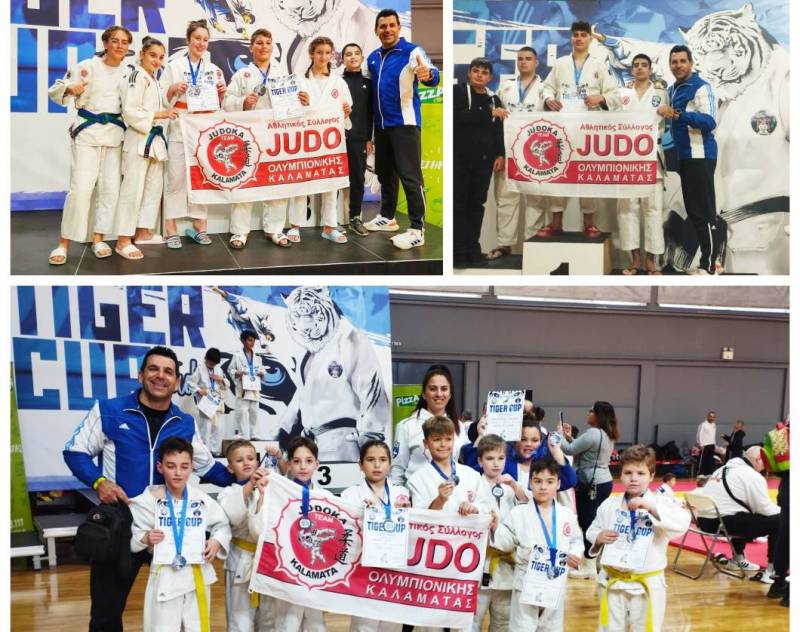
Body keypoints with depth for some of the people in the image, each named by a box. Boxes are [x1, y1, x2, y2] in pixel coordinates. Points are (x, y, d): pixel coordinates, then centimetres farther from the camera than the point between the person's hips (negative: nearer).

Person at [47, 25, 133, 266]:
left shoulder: (129, 72, 6)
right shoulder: (87, 66, -5)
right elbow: (54, 91, -4)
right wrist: (69, 89, -26)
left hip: (115, 132, 4)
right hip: (88, 130, -4)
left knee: (110, 187, 4)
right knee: (81, 187, -10)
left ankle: (98, 238, 16)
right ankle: (64, 243, -2)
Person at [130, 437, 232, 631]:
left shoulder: (202, 499, -3)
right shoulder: (149, 500, -9)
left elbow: (222, 525, 10)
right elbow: (130, 534, -2)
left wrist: (217, 541, -7)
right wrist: (145, 539, -20)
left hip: (198, 574, 3)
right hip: (164, 576, -2)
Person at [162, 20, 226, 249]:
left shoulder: (213, 69, 14)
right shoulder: (175, 65, 3)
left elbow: (220, 104, 16)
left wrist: (221, 93, -4)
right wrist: (173, 89, -17)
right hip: (180, 128, -3)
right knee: (176, 178, -5)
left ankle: (199, 226, 13)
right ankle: (171, 229, -2)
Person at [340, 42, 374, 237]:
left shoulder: (368, 83, 11)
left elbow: (370, 112, 12)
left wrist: (369, 138, 9)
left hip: (359, 138, 3)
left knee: (358, 179, 6)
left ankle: (355, 218, 15)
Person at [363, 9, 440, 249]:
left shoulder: (412, 51, -10)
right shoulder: (373, 57, 11)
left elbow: (430, 72, -26)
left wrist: (428, 75, -50)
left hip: (404, 123, -7)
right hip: (381, 124, 7)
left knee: (410, 176, -9)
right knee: (384, 173, 18)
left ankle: (417, 230, -7)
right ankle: (387, 217, 34)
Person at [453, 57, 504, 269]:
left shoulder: (494, 99, 15)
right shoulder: (458, 92, 2)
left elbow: (498, 131, 13)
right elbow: (457, 117, -15)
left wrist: (500, 154, -1)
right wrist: (488, 114, -13)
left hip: (484, 160, 4)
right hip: (460, 158, -4)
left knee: (477, 204, 5)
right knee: (459, 204, -3)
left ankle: (473, 250, 9)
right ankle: (459, 253, -1)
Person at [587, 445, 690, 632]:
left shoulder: (660, 503, -7)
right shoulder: (609, 505, 1)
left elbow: (683, 523, -24)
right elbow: (591, 531, 11)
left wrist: (651, 507, -29)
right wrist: (599, 537, -11)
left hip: (647, 584, -2)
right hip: (613, 582, 2)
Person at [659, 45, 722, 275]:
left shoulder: (701, 87, -10)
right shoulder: (672, 90, 14)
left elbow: (709, 121, -23)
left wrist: (677, 114, -32)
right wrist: (665, 114, 8)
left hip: (700, 156, -9)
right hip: (684, 157, 9)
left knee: (705, 212, -7)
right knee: (693, 211, 12)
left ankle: (709, 267, -5)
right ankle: (705, 262, 20)